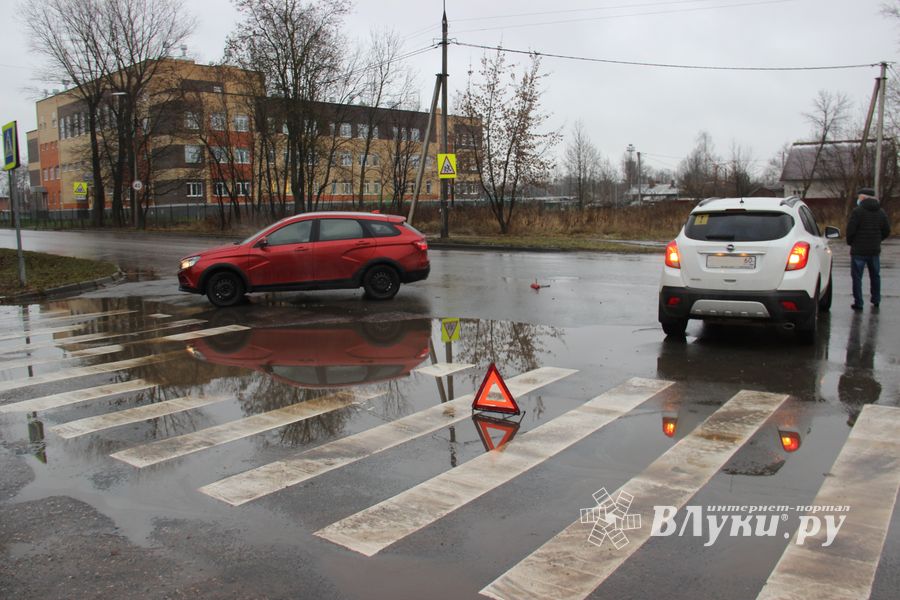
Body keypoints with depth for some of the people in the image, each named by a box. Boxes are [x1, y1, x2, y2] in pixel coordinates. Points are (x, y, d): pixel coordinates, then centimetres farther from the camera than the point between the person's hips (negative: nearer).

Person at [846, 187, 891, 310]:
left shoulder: (858, 211, -13)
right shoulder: (881, 212, 6)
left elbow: (850, 230, -16)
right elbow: (887, 231, 9)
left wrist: (850, 242, 2)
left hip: (859, 250, -6)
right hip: (875, 250, 6)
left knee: (857, 277, 0)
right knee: (875, 276, 18)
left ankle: (858, 303, -2)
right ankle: (876, 301, 27)